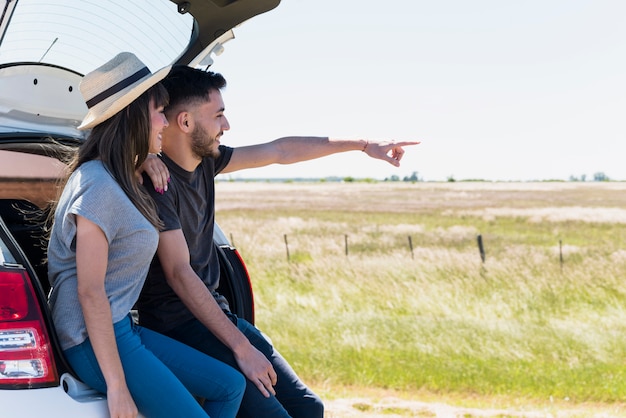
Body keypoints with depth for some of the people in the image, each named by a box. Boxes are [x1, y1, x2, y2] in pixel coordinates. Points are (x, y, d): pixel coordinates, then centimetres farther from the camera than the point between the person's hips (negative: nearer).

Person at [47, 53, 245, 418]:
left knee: (230, 387, 10)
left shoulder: (121, 180, 10)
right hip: (95, 341, -10)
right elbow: (90, 292, -22)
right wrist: (117, 387, -23)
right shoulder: (99, 186, -19)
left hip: (121, 329, 10)